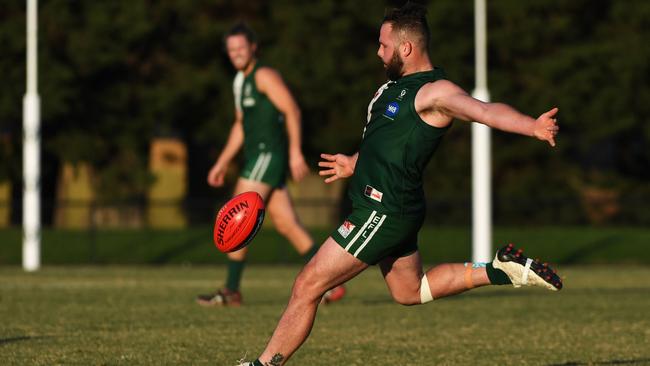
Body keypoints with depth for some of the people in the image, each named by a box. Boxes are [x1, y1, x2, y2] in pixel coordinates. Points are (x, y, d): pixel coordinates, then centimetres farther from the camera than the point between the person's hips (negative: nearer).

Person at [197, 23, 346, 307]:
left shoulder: (264, 75, -9)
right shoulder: (240, 81, 20)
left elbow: (292, 110, -16)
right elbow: (240, 126, 27)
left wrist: (295, 152, -24)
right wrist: (222, 163, 24)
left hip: (268, 156, -9)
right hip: (257, 157, 9)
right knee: (287, 225, 6)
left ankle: (231, 291, -6)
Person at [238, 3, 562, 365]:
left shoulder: (435, 92, -18)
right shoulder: (397, 84, 12)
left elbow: (485, 110, -34)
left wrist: (533, 126, -50)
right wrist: (355, 164, 34)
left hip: (384, 211, -11)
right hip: (384, 209, 11)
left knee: (307, 286, -6)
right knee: (411, 291, 25)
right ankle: (500, 270, 23)